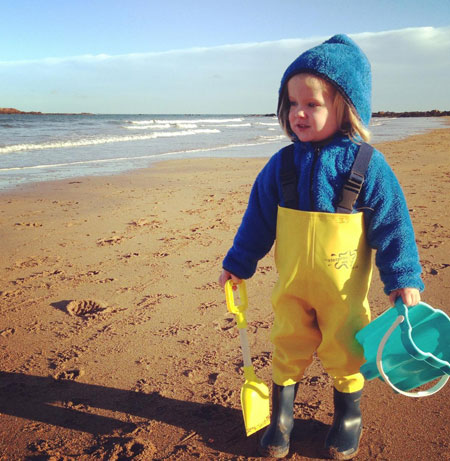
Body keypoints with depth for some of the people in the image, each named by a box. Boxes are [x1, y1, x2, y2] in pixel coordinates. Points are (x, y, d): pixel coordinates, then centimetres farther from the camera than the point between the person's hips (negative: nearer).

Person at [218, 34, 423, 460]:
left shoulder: (368, 166, -12)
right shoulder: (282, 165, -4)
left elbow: (393, 225, -7)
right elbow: (258, 219, 4)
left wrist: (404, 278, -9)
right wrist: (238, 263, 8)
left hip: (343, 289, -2)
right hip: (291, 286, 3)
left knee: (344, 351, 13)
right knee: (288, 347, 15)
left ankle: (348, 416, 39)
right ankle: (281, 417, 36)